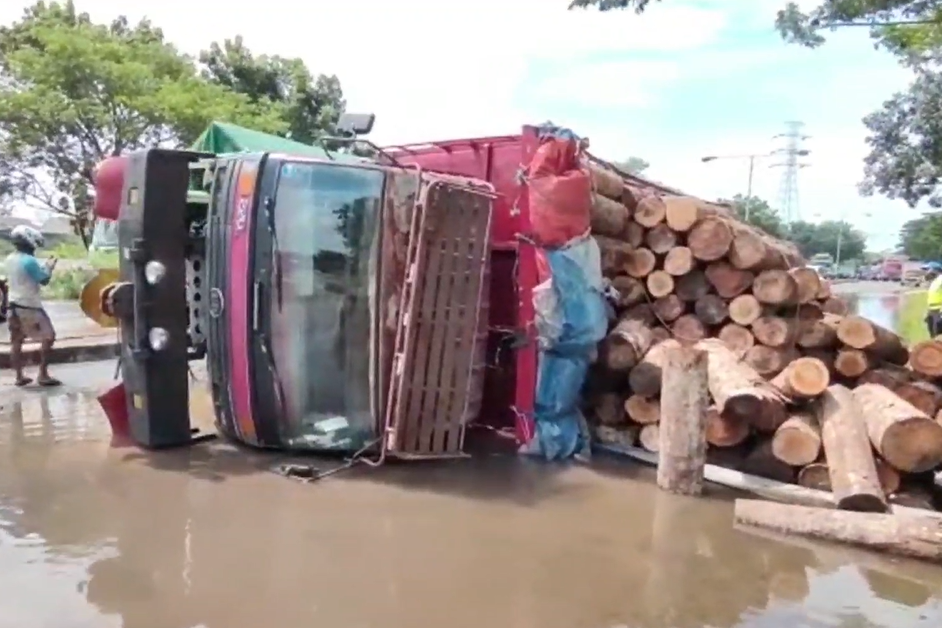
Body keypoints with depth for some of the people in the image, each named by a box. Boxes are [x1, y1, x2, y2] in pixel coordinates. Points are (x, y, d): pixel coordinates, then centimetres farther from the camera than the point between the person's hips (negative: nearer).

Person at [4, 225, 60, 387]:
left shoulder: (10, 259, 7)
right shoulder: (29, 260, -19)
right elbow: (44, 280, -12)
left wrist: (43, 266, 15)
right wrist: (49, 267, 3)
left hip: (13, 305, 8)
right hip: (29, 306, -8)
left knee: (16, 341, 11)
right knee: (48, 337, 0)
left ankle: (19, 376, 17)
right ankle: (43, 375, -2)